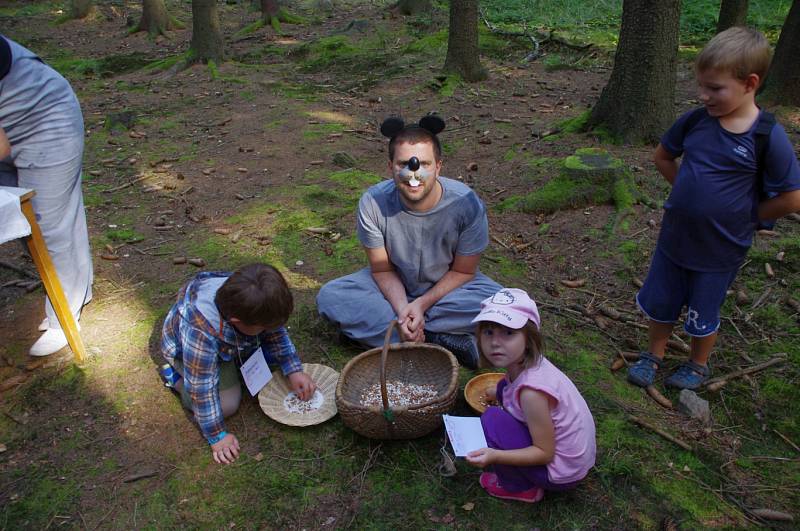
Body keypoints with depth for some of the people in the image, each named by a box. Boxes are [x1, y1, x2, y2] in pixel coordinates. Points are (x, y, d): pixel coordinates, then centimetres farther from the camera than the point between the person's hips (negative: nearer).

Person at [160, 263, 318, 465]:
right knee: (227, 404, -19)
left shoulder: (245, 303, -30)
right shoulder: (200, 332, -45)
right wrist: (217, 436, -26)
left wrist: (294, 370, -16)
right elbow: (202, 389, -34)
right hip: (186, 350, -5)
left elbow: (276, 332, -10)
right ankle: (177, 377, 3)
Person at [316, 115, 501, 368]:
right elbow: (382, 269, -13)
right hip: (395, 287, 2)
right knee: (329, 297, -22)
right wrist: (402, 308, -30)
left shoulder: (467, 204, -26)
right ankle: (441, 339, -24)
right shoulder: (373, 203, -24)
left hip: (447, 287, -1)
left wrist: (422, 304, -25)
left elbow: (462, 271, -13)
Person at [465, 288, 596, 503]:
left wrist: (494, 455, -31)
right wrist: (498, 393, 14)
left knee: (492, 420, -18)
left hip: (562, 472, -8)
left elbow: (545, 453, -23)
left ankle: (520, 488, 4)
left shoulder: (531, 391, -31)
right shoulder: (525, 363, -9)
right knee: (504, 388, 8)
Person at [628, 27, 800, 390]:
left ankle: (698, 366, 42)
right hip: (674, 236, 4)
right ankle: (654, 355, 42)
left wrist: (742, 215, -7)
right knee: (660, 303, 18)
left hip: (720, 248, -3)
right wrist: (691, 194, 3)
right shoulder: (694, 121, -9)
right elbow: (662, 157, 9)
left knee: (702, 315, 16)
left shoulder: (768, 138, -19)